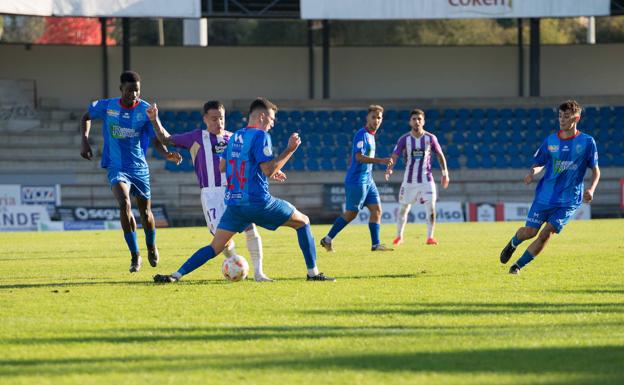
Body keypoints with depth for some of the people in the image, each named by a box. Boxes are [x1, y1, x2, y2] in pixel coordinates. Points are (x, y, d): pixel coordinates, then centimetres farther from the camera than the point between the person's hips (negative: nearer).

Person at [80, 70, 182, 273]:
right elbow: (87, 117, 13)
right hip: (117, 167, -1)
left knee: (145, 211, 13)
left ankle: (152, 248, 44)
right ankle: (135, 255, -18)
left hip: (139, 168, 1)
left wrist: (168, 154, -30)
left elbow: (156, 140, -10)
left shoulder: (145, 110, -9)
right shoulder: (107, 106, -7)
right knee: (124, 204, -25)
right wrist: (85, 141, -1)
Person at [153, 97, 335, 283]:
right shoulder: (260, 136, -8)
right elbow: (268, 170, -15)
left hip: (233, 203, 6)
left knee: (215, 247, 6)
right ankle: (313, 272, 11)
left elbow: (223, 166, 23)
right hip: (258, 203, -6)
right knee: (303, 222, 13)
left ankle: (176, 275, -12)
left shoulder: (235, 137, 15)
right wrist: (290, 150, -9)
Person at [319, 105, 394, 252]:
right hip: (357, 180, -9)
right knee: (350, 214, -2)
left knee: (376, 210, 0)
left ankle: (376, 244, -3)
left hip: (367, 180, 9)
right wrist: (381, 161, -30)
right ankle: (327, 240, 9)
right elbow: (359, 157, -24)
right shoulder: (362, 134, -14)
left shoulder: (371, 135, 15)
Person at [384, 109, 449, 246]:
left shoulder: (430, 138, -2)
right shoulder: (404, 139, -4)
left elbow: (440, 155, 8)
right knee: (403, 208, 8)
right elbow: (394, 156, -9)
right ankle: (399, 236, 24)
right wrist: (389, 168, -28)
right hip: (409, 180, 0)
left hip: (426, 179, 0)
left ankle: (430, 237, -4)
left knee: (431, 207, -13)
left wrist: (445, 173, 3)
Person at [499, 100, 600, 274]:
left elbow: (595, 170, 2)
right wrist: (532, 172, -13)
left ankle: (518, 265, 1)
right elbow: (538, 163, 11)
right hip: (545, 196, 2)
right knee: (530, 231, 1)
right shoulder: (550, 140, 2)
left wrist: (591, 189, -16)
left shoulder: (587, 142, -4)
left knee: (547, 233, -13)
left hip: (569, 201, -2)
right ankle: (513, 243, 37)